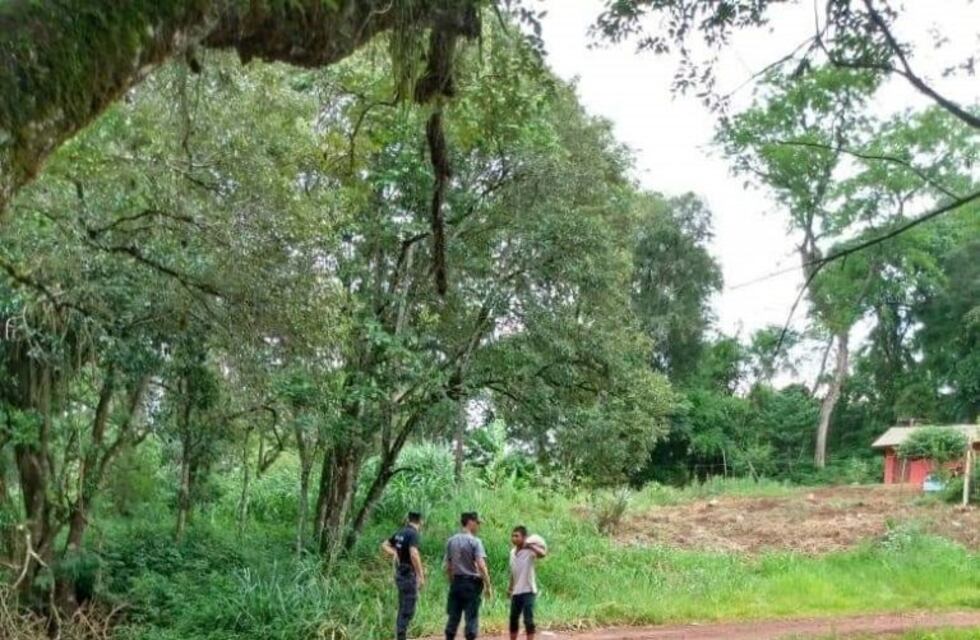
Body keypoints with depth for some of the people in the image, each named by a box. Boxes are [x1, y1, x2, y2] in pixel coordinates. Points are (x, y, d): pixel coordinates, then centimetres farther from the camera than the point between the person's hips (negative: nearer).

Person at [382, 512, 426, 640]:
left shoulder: (400, 533, 10)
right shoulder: (413, 534, -15)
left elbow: (384, 545, 20)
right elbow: (413, 554, -27)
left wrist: (394, 554, 6)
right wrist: (421, 575, -25)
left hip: (400, 575, 9)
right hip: (409, 576, -9)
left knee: (402, 610, 16)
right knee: (408, 611, -5)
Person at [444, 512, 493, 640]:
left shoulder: (451, 541, 8)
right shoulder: (474, 541, -11)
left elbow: (448, 567, 12)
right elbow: (481, 565, -19)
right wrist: (488, 586, -15)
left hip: (456, 582, 6)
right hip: (472, 582, -6)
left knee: (453, 617, 10)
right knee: (471, 618, -1)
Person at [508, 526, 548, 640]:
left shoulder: (529, 551, -14)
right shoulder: (512, 552, 8)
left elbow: (542, 554, -37)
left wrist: (531, 546, -32)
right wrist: (510, 587, 23)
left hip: (528, 591, -7)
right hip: (516, 592, 7)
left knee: (528, 620, -8)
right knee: (513, 619, 14)